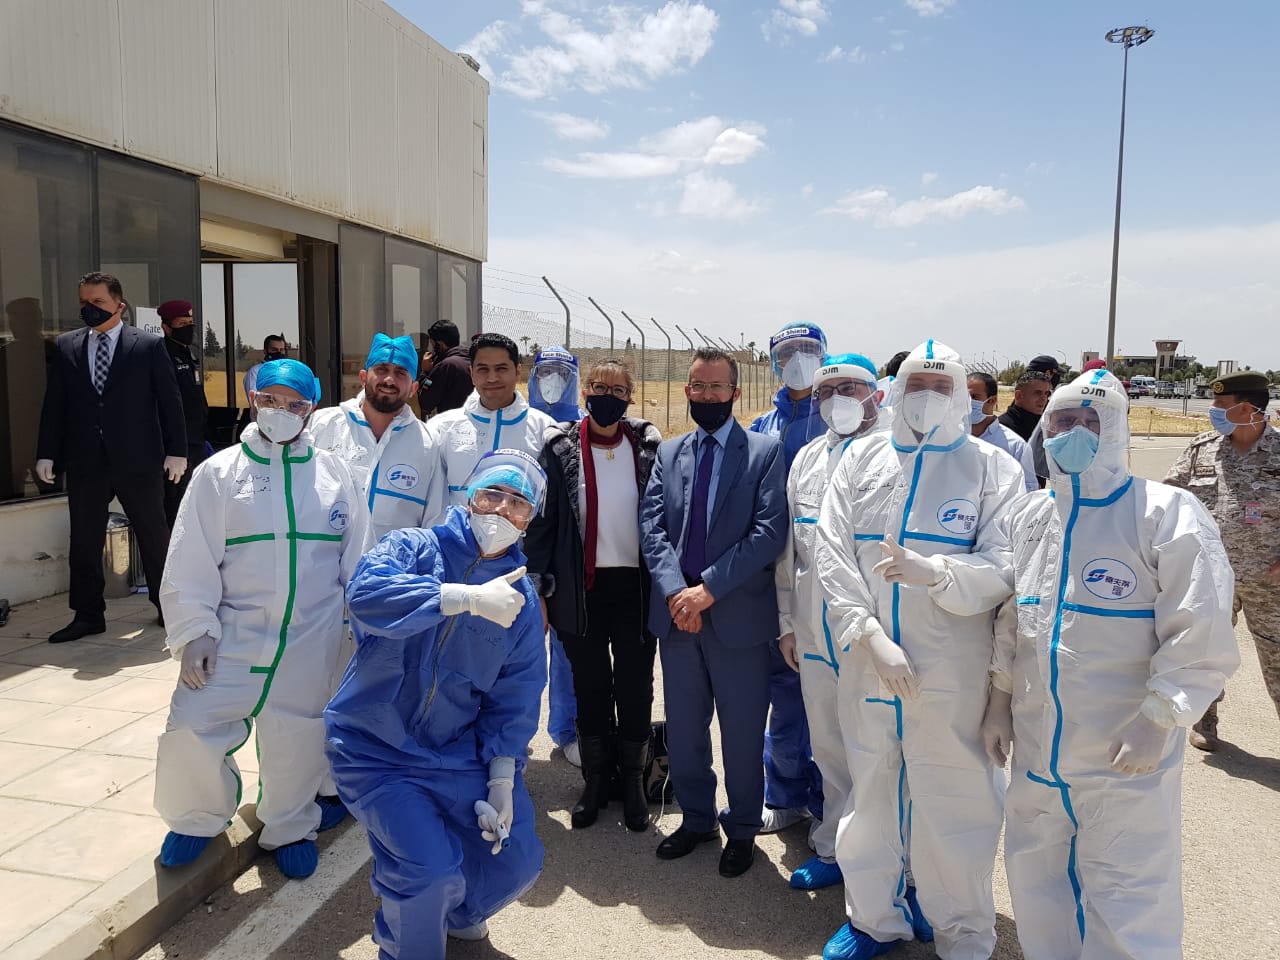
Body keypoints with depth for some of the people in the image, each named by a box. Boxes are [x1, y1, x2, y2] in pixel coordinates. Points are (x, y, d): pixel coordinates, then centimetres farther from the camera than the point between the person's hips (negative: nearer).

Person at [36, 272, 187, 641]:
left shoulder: (149, 345, -1)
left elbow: (170, 401, -2)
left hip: (138, 459, -3)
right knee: (84, 541, 8)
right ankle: (88, 616, 19)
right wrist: (47, 453, 3)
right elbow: (54, 403, 8)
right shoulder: (66, 346, 8)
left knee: (154, 535, 8)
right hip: (85, 462, 3)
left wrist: (176, 451, -7)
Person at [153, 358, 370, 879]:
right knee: (192, 727, -3)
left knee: (297, 739, 8)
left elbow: (357, 555, 7)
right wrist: (194, 630, -8)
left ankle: (289, 828, 34)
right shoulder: (219, 471, 0)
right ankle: (199, 818, 27)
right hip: (233, 634, 0)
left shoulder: (332, 472, 4)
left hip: (312, 641, 1)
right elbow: (191, 561, -2)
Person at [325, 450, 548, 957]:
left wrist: (502, 783, -8)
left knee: (516, 861, 5)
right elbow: (365, 594, -32)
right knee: (429, 868, -18)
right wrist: (469, 597, -39)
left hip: (457, 756, 4)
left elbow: (514, 700, 2)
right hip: (376, 750, -4)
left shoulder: (521, 601, 1)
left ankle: (451, 909, 39)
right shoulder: (412, 548, -10)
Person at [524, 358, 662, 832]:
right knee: (590, 686, 11)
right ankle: (596, 779, 29)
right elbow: (541, 519, 0)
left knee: (635, 686, 9)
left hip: (637, 585, 0)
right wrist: (538, 587, -4)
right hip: (582, 588, 0)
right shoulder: (560, 448, -1)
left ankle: (633, 779, 28)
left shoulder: (648, 446, 1)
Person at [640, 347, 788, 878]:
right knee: (683, 730, 16)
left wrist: (708, 588, -18)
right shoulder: (668, 454, 10)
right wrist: (674, 593, -14)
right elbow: (652, 525, 1)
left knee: (742, 734, 9)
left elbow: (769, 532, -12)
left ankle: (741, 830, 30)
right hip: (676, 614, 4)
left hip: (738, 615, -4)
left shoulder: (765, 452, -3)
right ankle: (696, 818, 36)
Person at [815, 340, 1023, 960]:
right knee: (870, 790, 15)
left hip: (953, 671, -2)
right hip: (867, 662, 3)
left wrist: (936, 571, -25)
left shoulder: (992, 467, 2)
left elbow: (1009, 563, -8)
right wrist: (870, 634, -10)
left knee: (954, 799, 6)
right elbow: (831, 552, 0)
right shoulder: (861, 458, 8)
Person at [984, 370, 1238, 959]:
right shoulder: (1023, 519, 6)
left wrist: (1156, 721, -16)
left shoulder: (1165, 514, -11)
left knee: (1125, 909, 5)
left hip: (1127, 761, -5)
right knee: (1037, 886, 19)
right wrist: (1000, 701, 11)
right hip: (1037, 750, 6)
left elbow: (1199, 636, -13)